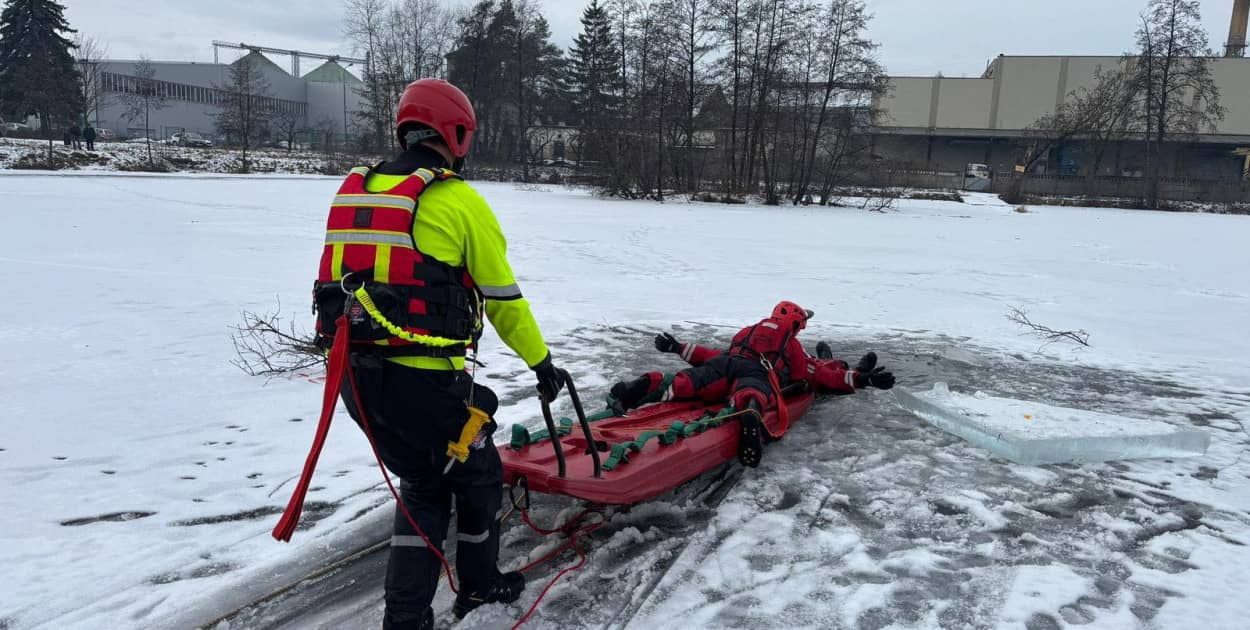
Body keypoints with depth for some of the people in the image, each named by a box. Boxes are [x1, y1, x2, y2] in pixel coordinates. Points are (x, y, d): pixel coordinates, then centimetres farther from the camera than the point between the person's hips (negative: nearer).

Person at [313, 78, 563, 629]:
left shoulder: (354, 190, 11)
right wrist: (542, 362, 10)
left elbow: (338, 281, 15)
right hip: (422, 381, -6)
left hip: (356, 376, 7)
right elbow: (503, 298, -2)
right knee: (478, 473, 20)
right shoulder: (458, 201, -7)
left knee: (423, 484, 24)